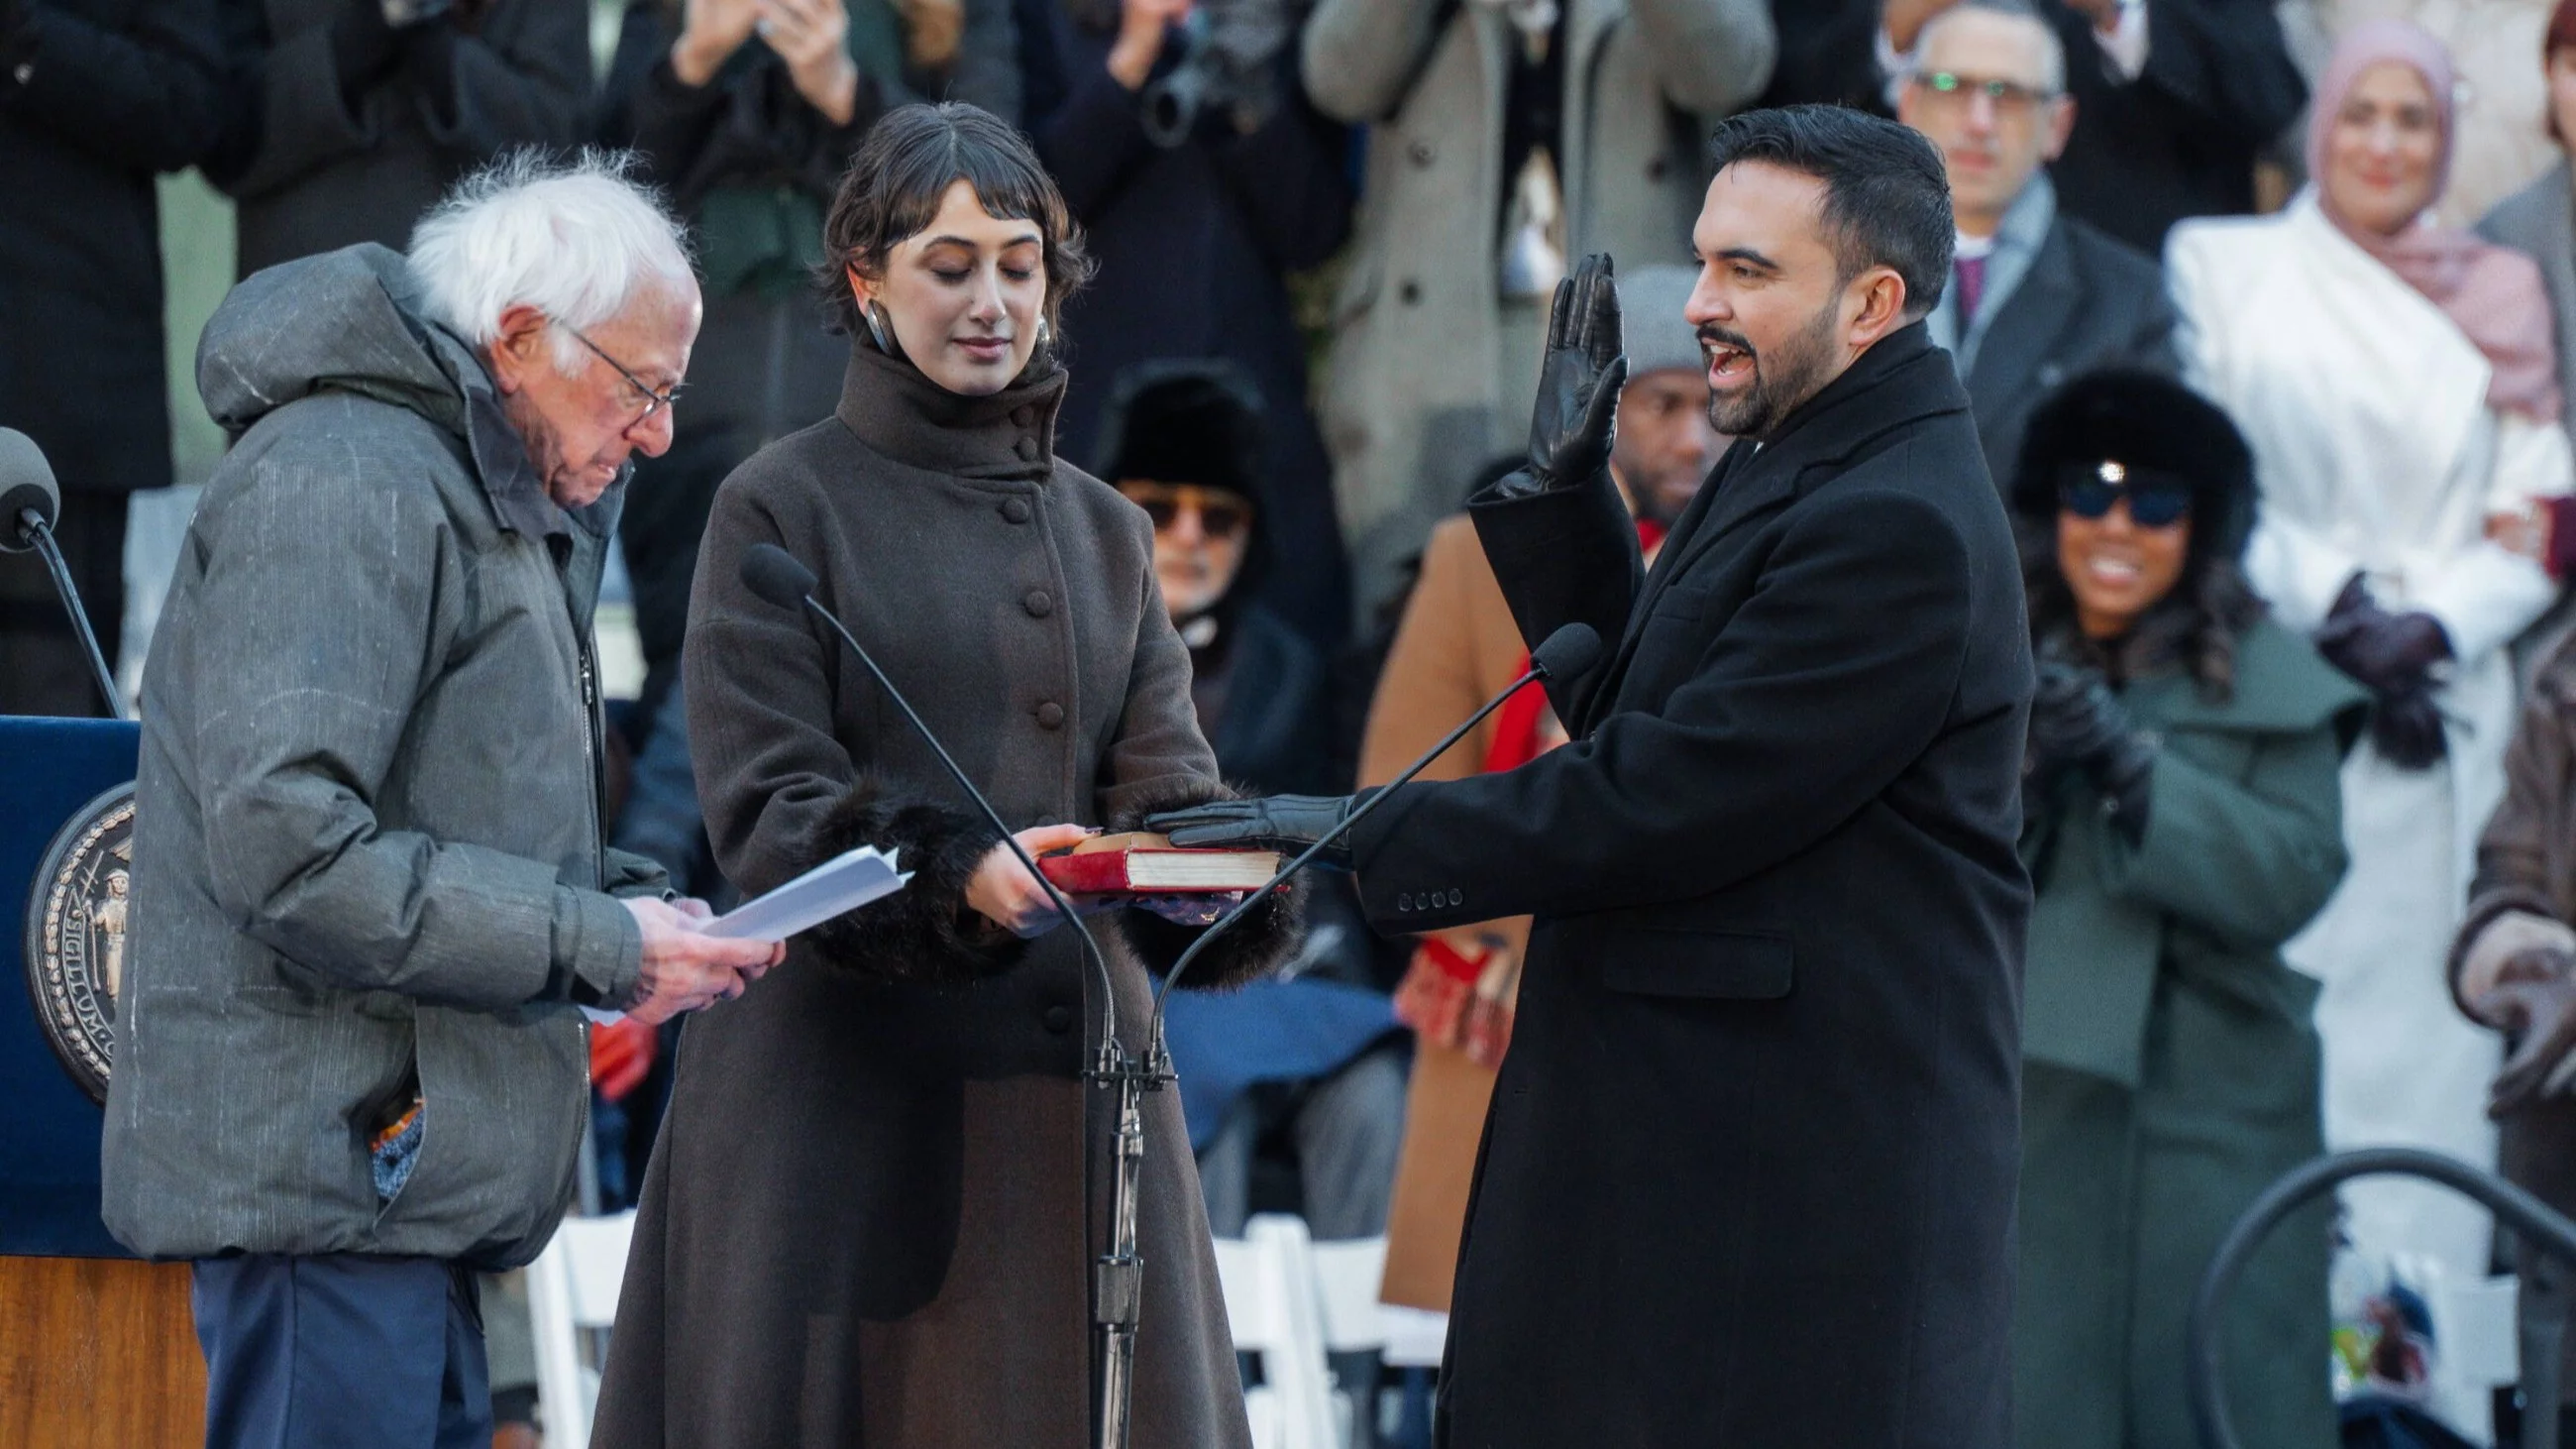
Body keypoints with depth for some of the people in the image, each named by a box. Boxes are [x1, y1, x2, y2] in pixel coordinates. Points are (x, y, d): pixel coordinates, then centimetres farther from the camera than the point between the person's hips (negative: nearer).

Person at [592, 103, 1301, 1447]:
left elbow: (1166, 785, 8)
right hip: (847, 1076, -4)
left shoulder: (1103, 530, 18)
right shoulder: (782, 506, 2)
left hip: (1068, 1079, 4)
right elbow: (766, 814, -8)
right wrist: (962, 878, -25)